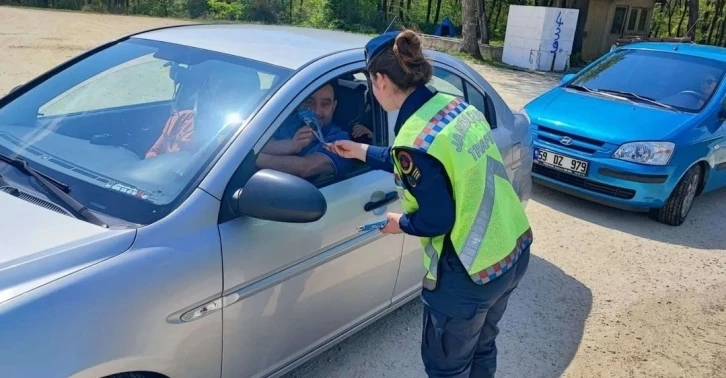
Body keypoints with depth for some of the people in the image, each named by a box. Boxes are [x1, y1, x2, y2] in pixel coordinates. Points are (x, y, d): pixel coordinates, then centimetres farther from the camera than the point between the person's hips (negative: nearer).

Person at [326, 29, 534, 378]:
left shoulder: (413, 140, -23)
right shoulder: (455, 105, 2)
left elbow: (437, 221, -18)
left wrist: (400, 223, 3)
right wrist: (362, 152, 22)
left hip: (470, 274, -8)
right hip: (515, 251, 8)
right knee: (481, 348, 30)